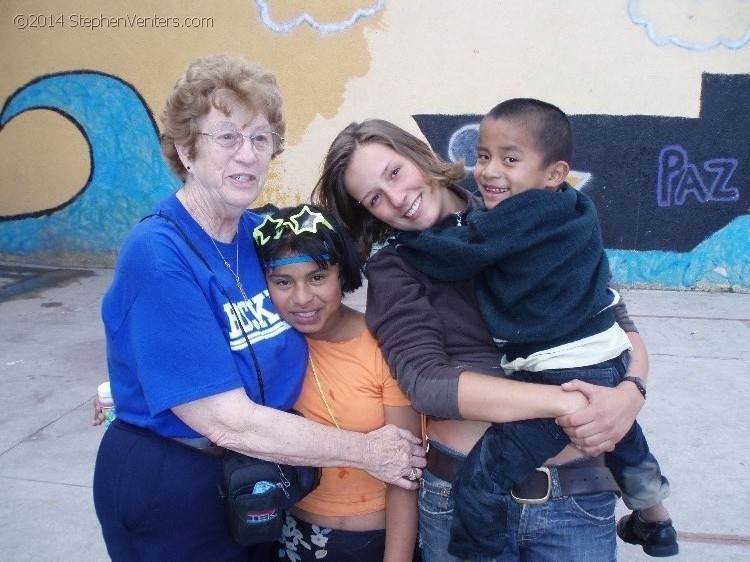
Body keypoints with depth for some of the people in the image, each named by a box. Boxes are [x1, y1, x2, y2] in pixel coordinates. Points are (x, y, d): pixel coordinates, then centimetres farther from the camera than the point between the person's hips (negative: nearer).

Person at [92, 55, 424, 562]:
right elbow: (228, 423, -27)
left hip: (262, 479, 6)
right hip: (170, 490, -6)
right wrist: (366, 450, -19)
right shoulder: (156, 257, -24)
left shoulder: (264, 234, -4)